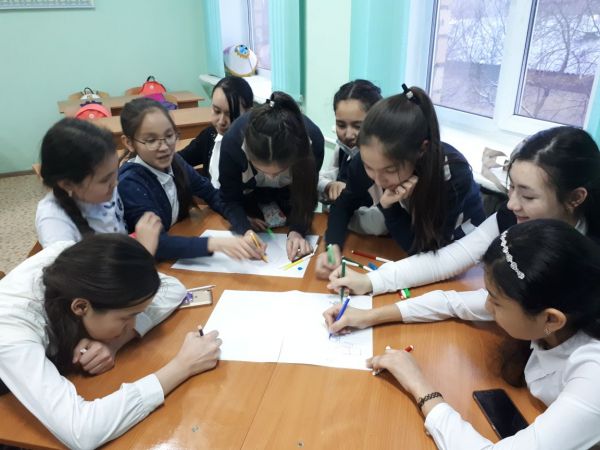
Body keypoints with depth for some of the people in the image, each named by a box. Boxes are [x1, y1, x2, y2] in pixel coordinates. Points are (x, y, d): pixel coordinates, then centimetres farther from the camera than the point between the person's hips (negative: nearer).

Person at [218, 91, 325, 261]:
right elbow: (231, 199, -26)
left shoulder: (314, 141, -39)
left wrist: (296, 231, -42)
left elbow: (306, 196, -24)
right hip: (251, 194, 0)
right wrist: (246, 231, -45)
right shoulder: (233, 141, -41)